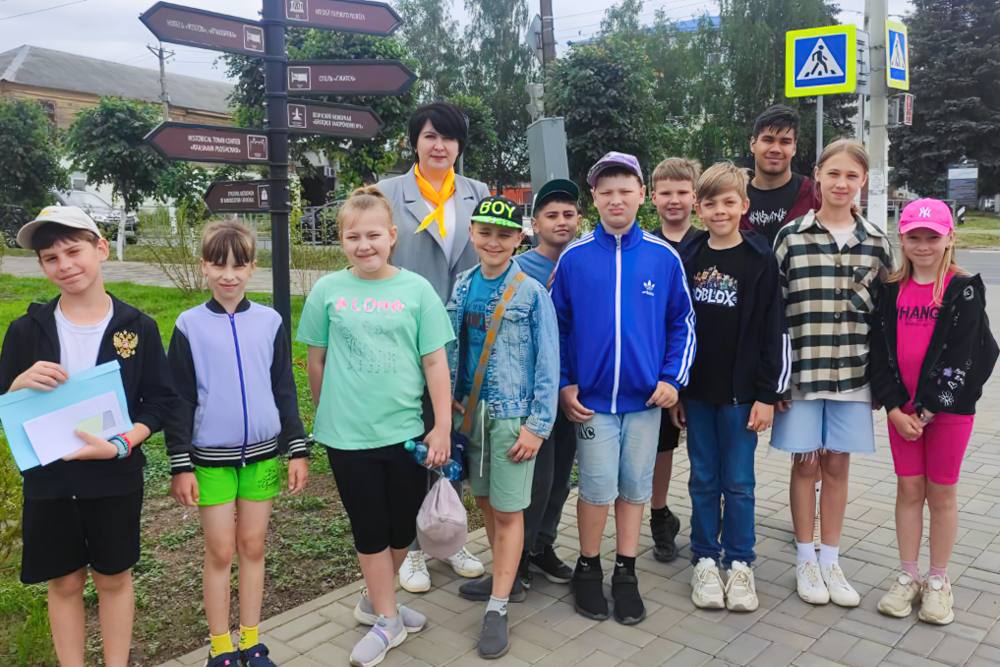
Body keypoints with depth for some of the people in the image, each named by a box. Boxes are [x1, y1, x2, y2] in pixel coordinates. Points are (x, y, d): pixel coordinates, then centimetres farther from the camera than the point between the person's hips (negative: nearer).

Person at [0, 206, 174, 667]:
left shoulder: (138, 327, -6)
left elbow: (161, 401, -4)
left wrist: (121, 445, -19)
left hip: (116, 479, -1)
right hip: (48, 480, 1)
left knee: (114, 578, 12)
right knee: (64, 582, 13)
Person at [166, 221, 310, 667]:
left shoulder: (269, 322, 1)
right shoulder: (189, 326, -4)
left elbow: (284, 389, 5)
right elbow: (179, 399, -2)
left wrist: (298, 449, 2)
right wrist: (180, 465, -4)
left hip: (263, 453, 2)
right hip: (212, 458, -2)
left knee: (253, 547, 11)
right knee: (220, 552, 7)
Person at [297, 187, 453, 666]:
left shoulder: (416, 289, -4)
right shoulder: (328, 290, -2)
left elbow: (435, 362, -3)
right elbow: (315, 362, 7)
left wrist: (443, 426, -5)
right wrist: (327, 415, 14)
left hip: (406, 430, 1)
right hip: (347, 434, -1)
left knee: (403, 528, 14)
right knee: (370, 529, 10)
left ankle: (375, 600, 38)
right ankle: (386, 620, 28)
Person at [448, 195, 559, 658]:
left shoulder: (531, 293, -10)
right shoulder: (463, 286, 5)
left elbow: (547, 363, -10)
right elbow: (452, 349, 11)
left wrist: (538, 425, -13)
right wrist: (449, 404, 6)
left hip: (512, 415, -5)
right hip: (469, 410, 5)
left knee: (508, 510, 1)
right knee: (484, 499, 17)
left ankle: (497, 608, 10)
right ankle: (502, 576, 37)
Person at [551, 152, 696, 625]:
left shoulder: (664, 257, 0)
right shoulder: (573, 258, -3)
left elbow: (682, 324, 6)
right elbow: (556, 325, 3)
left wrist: (673, 378, -4)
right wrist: (563, 385, -2)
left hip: (645, 397, 2)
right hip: (590, 398, -1)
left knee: (635, 487, 11)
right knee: (598, 489, 4)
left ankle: (626, 574, 27)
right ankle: (587, 570, 25)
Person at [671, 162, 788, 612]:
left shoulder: (761, 259, -4)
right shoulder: (686, 259, 5)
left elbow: (774, 331, -5)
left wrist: (768, 395, -8)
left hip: (740, 391, -2)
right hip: (696, 390, 3)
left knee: (739, 482, 7)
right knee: (704, 480, 11)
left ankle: (739, 564, 22)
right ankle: (705, 561, 24)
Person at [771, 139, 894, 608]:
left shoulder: (876, 242, 5)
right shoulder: (791, 237, -3)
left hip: (853, 372, 2)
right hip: (801, 371, -2)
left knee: (837, 464, 10)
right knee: (806, 463, 7)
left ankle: (831, 561, 24)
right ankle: (805, 561, 22)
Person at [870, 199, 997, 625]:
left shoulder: (964, 290, -8)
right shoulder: (892, 290, 2)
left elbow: (960, 356, -13)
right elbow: (880, 352, 0)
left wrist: (927, 409, -14)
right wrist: (895, 408, -8)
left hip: (949, 407, -3)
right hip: (901, 407, 3)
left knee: (941, 494, 7)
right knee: (909, 490, 9)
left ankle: (938, 582, 22)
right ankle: (907, 577, 22)